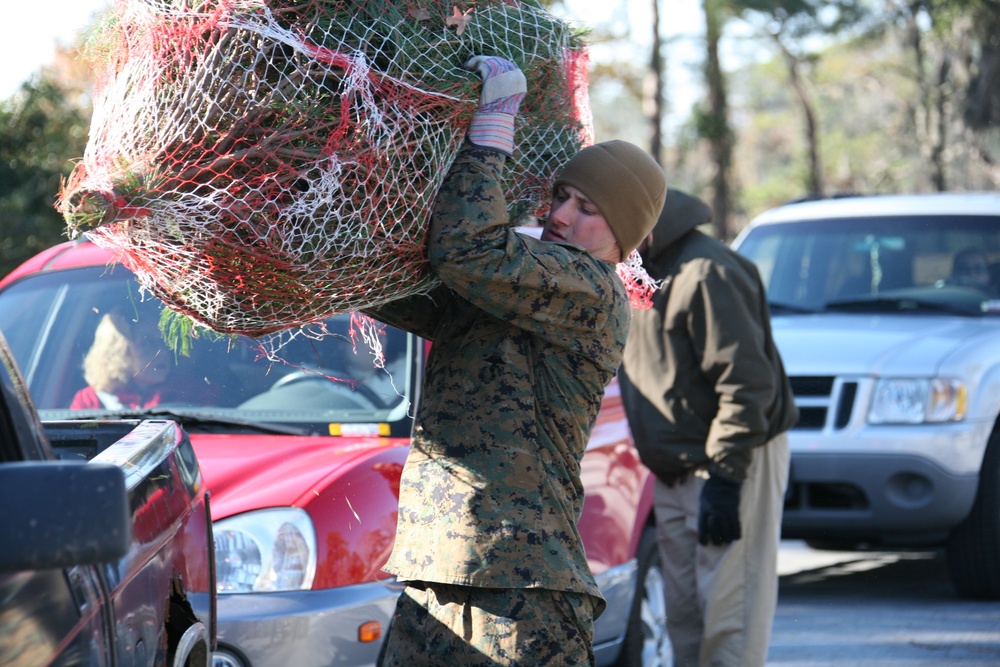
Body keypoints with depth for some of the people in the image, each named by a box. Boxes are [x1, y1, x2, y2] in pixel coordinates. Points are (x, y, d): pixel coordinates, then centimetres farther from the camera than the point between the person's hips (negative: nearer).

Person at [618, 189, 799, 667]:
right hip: (675, 471, 10)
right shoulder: (642, 271, 13)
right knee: (684, 620, 11)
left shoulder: (704, 273, -18)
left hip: (732, 465, -10)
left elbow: (747, 381, -21)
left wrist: (723, 476, -22)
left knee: (728, 620, -11)